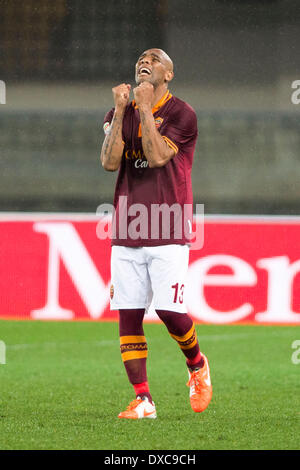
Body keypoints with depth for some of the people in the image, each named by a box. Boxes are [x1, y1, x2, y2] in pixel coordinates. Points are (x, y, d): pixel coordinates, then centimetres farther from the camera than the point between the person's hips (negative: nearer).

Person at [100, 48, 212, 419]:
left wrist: (145, 108, -13)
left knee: (169, 311, -10)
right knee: (128, 314, -1)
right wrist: (120, 111, -8)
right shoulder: (120, 114, 11)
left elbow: (157, 156, -16)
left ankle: (197, 365, 20)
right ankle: (142, 400, 4)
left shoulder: (181, 115, -3)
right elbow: (109, 162, -3)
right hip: (126, 232, 4)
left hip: (168, 234, -4)